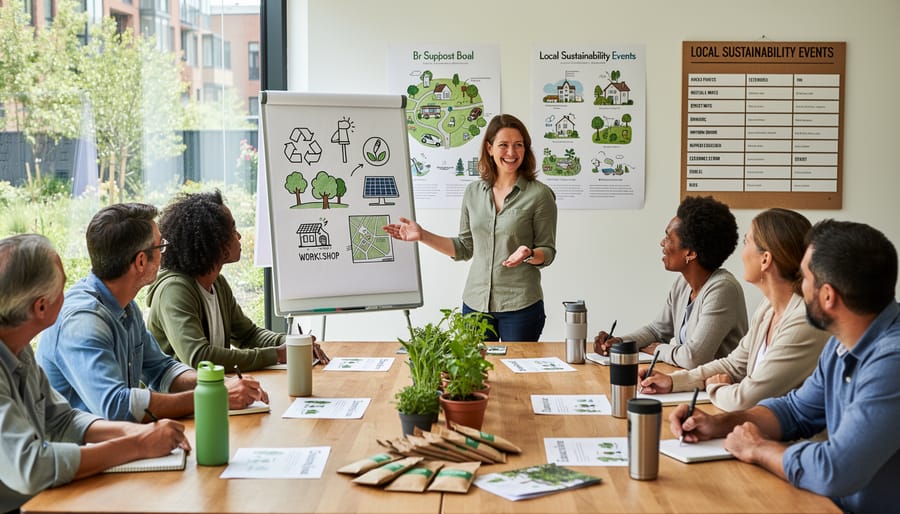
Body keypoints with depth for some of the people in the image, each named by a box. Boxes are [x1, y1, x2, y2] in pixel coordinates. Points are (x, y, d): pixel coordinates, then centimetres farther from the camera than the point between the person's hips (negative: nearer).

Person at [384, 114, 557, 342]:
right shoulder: (474, 192, 7)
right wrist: (422, 235, 6)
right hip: (476, 303, 4)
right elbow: (465, 248, 13)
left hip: (520, 306, -3)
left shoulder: (539, 194, -5)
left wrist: (528, 254, -22)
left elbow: (548, 252, -1)